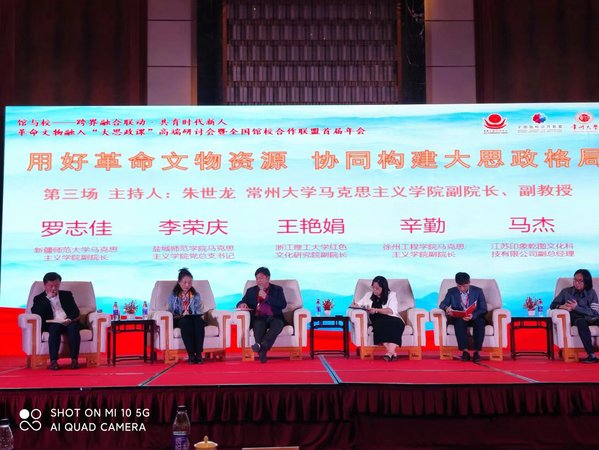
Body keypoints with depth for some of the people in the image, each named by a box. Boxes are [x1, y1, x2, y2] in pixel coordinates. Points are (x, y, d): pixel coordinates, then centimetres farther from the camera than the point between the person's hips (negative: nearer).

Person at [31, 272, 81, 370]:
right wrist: (48, 298, -2)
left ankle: (74, 360, -36)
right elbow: (35, 313, -2)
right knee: (55, 328, -36)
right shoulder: (39, 298, 19)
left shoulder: (67, 294, 24)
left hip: (68, 322, 1)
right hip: (52, 324, -1)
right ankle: (53, 361, -41)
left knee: (73, 327, -33)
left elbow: (76, 311, 11)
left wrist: (69, 319, -11)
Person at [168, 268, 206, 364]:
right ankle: (191, 354, -41)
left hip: (194, 319, 1)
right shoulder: (173, 296, 13)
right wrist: (181, 315, -16)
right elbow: (171, 312, 4)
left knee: (198, 320, -36)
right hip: (179, 321, -1)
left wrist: (190, 314, -14)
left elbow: (198, 312, 8)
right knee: (185, 321, -38)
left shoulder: (196, 295, 17)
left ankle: (199, 353, -41)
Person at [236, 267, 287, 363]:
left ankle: (262, 345, -55)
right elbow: (241, 302, 20)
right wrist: (242, 304, -6)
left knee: (278, 323, -36)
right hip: (259, 318, 1)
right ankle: (262, 350, -55)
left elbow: (283, 305, 2)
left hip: (274, 318, -1)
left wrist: (266, 297, -5)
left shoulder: (277, 289, 17)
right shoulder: (251, 290, 23)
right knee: (258, 324, -35)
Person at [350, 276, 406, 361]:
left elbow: (392, 310, -3)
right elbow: (358, 304, 25)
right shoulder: (369, 295, 24)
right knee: (380, 325, -35)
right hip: (377, 321, 2)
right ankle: (393, 353, -44)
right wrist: (354, 305, 0)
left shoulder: (391, 295, 13)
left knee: (397, 323, -37)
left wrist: (376, 310, -13)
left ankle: (389, 353, -49)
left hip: (392, 319, -1)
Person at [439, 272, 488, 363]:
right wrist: (447, 308, -25)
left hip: (474, 318, 0)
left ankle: (476, 352, -32)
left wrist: (473, 316, -23)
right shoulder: (451, 292, 7)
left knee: (480, 322, -35)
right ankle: (465, 351, -37)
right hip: (458, 318, 0)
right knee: (460, 321, -36)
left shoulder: (478, 291, 4)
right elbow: (442, 304, 1)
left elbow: (483, 309, -2)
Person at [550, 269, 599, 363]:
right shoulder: (566, 292, 14)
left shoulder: (591, 293, 12)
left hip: (589, 317, 1)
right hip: (574, 318, -1)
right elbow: (553, 305, 13)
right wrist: (562, 306, -9)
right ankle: (591, 355, -45)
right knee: (581, 322, -38)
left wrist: (576, 307, -9)